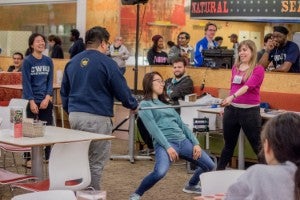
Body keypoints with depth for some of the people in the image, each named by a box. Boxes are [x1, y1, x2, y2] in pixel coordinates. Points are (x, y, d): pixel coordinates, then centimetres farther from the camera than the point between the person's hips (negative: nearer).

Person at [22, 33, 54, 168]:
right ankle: (29, 158, 11)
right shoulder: (27, 61, -6)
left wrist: (47, 97, -7)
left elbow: (50, 81, 6)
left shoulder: (48, 61, 6)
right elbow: (26, 82, -9)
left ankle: (48, 156, 18)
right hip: (31, 101, -4)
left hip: (46, 100, 4)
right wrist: (32, 101, -14)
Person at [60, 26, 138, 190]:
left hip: (74, 116, 7)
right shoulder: (107, 63, -8)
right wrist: (133, 105, 14)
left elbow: (64, 91, 20)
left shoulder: (72, 62, 12)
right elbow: (121, 89, -4)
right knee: (96, 162, 2)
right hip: (97, 118, -7)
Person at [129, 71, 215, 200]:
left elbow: (181, 125, 21)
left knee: (209, 165, 7)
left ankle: (191, 186, 36)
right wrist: (168, 147, -21)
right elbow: (153, 128, -10)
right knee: (160, 172, -35)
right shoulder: (144, 105, 3)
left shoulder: (166, 104, 24)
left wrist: (195, 143, 9)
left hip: (183, 141, 7)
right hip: (164, 143, -7)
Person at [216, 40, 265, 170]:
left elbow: (248, 86, -23)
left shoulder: (258, 69, -9)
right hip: (232, 109, 6)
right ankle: (218, 171, 30)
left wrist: (233, 97, -37)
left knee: (257, 145, 2)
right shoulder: (235, 67, 9)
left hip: (250, 111, -6)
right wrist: (226, 105, 21)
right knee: (229, 144, 18)